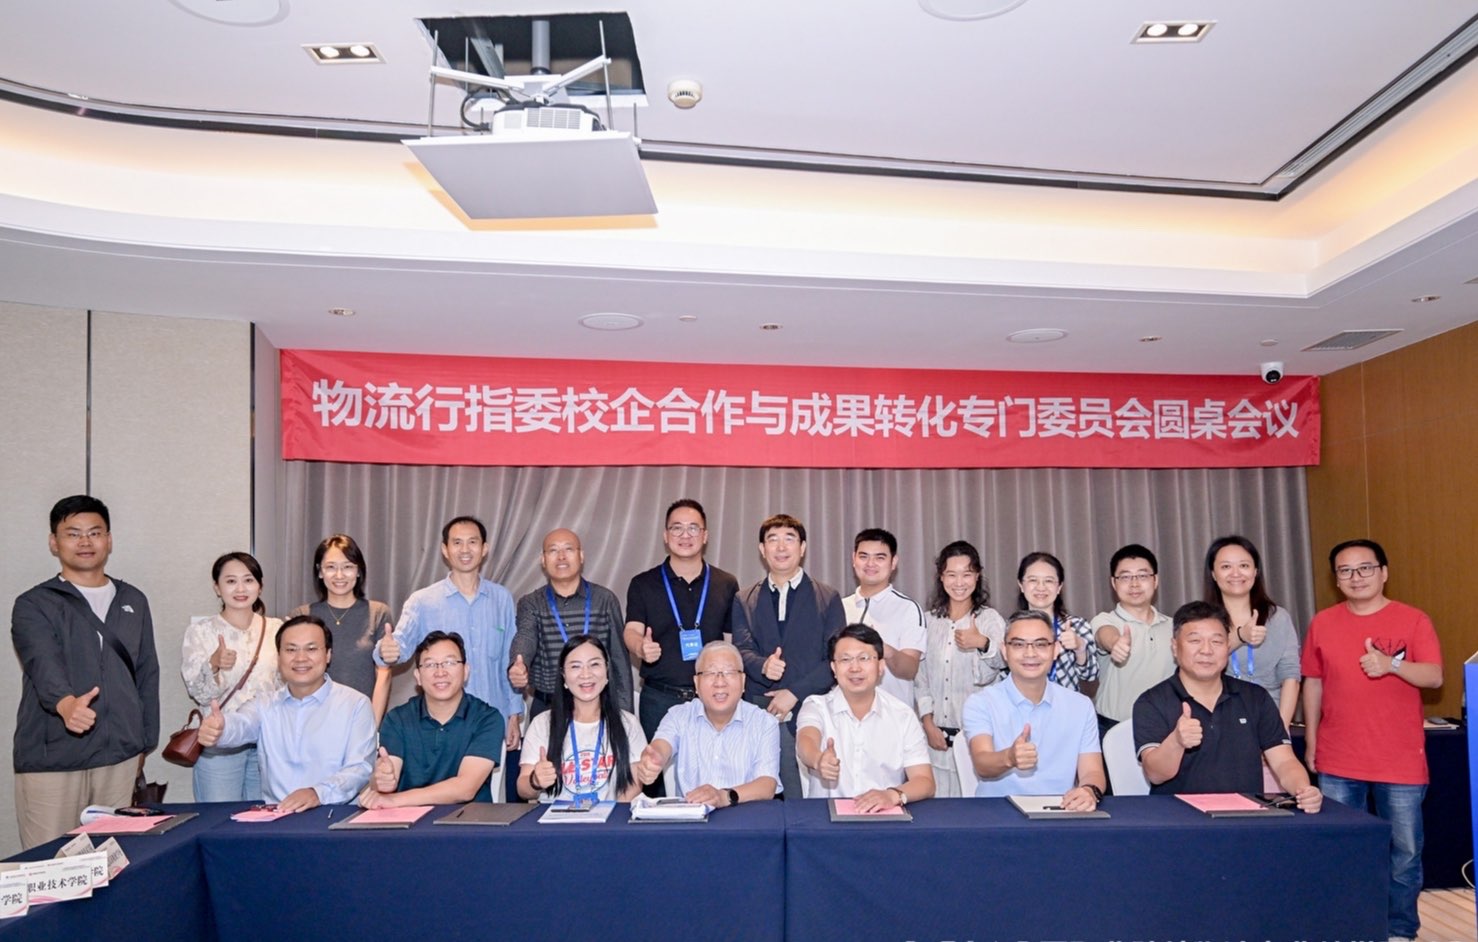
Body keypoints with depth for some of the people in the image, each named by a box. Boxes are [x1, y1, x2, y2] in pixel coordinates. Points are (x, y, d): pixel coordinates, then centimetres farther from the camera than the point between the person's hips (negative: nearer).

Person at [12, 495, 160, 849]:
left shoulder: (133, 602, 13)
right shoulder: (34, 605, 0)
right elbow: (44, 664, -18)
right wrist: (65, 702, -38)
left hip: (121, 755, 3)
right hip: (51, 757, -3)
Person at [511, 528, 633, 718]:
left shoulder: (605, 600, 2)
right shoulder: (531, 603, 3)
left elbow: (619, 658, 4)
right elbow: (525, 636, -17)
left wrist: (624, 712, 2)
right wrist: (518, 667, -39)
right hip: (546, 708, 0)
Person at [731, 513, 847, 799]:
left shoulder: (828, 598, 9)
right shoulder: (744, 600, 14)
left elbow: (835, 659, 1)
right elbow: (741, 649, 4)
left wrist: (795, 692, -8)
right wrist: (763, 666, -18)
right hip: (761, 711, 1)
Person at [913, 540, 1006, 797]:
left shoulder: (990, 619, 1)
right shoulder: (930, 621, 10)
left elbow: (986, 676, -13)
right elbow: (920, 676, 10)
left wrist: (982, 643, -33)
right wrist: (928, 724, 1)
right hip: (937, 731, 3)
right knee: (937, 797, 2)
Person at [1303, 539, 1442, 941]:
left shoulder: (1413, 620, -3)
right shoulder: (1323, 623, 3)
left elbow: (1435, 677, -8)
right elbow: (1313, 684, 8)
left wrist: (1392, 665, -27)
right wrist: (1311, 740, 7)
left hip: (1401, 761, -2)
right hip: (1338, 761, 2)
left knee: (1405, 852, 7)